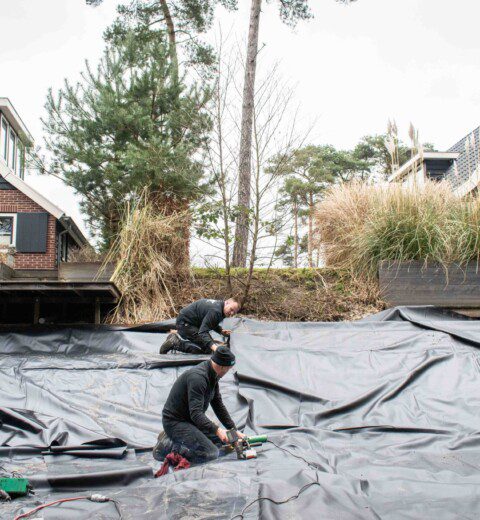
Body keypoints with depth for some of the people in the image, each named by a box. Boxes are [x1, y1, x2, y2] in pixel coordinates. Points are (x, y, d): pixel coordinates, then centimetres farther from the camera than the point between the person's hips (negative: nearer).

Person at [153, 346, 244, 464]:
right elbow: (196, 414, -32)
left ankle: (175, 438, 12)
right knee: (211, 453, -19)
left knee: (221, 439, 11)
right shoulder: (198, 377, -27)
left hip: (190, 419, 10)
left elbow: (219, 406, 12)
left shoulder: (212, 376, 4)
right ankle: (167, 446, -8)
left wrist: (234, 430, 8)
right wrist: (217, 430, -41)